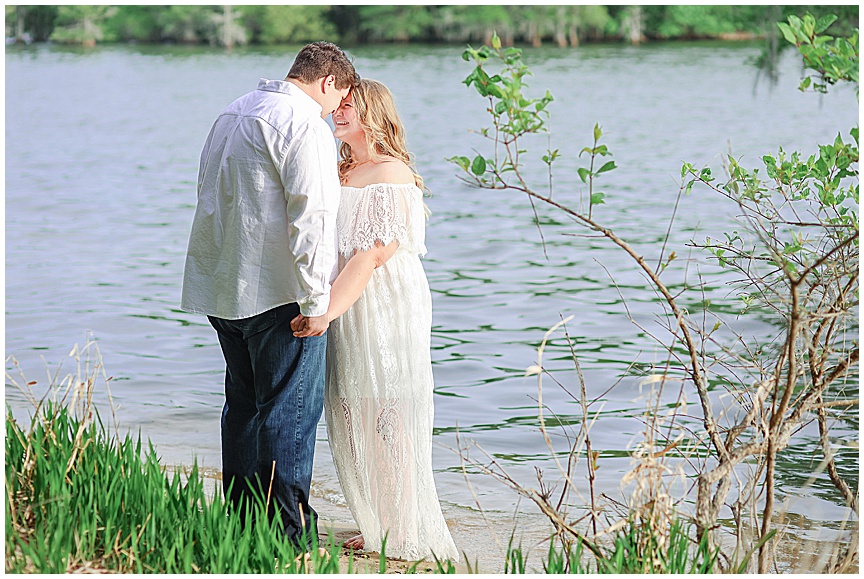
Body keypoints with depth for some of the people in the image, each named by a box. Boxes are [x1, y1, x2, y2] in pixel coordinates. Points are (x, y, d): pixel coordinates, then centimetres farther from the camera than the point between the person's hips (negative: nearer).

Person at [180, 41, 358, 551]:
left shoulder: (233, 114, 17)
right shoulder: (305, 124, -13)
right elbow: (309, 217, -20)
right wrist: (316, 299, -17)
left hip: (223, 288, 9)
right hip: (279, 294, -9)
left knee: (244, 404, 15)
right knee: (291, 411, -4)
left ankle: (241, 524, 21)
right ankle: (289, 535, -3)